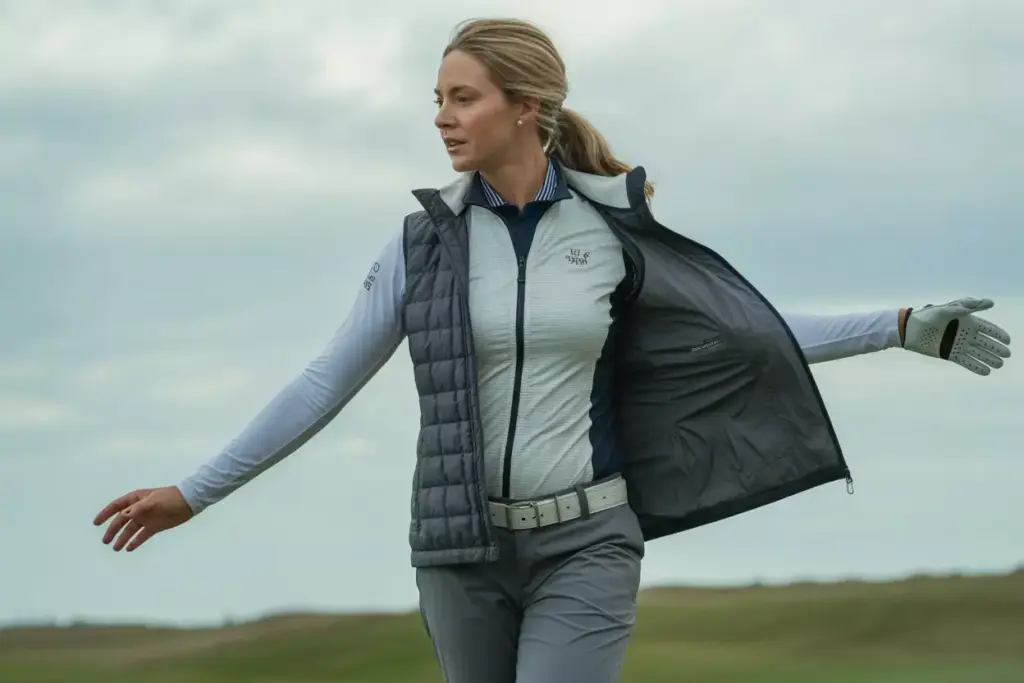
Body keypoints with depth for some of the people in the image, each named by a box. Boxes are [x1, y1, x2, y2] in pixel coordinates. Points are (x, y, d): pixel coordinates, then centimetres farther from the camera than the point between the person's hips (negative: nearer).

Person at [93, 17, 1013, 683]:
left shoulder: (611, 227, -3)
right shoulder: (428, 238, -1)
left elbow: (750, 329, 7)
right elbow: (327, 382, 1)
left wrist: (903, 328, -1)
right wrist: (196, 492, -2)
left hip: (584, 547, -2)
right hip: (464, 550, 2)